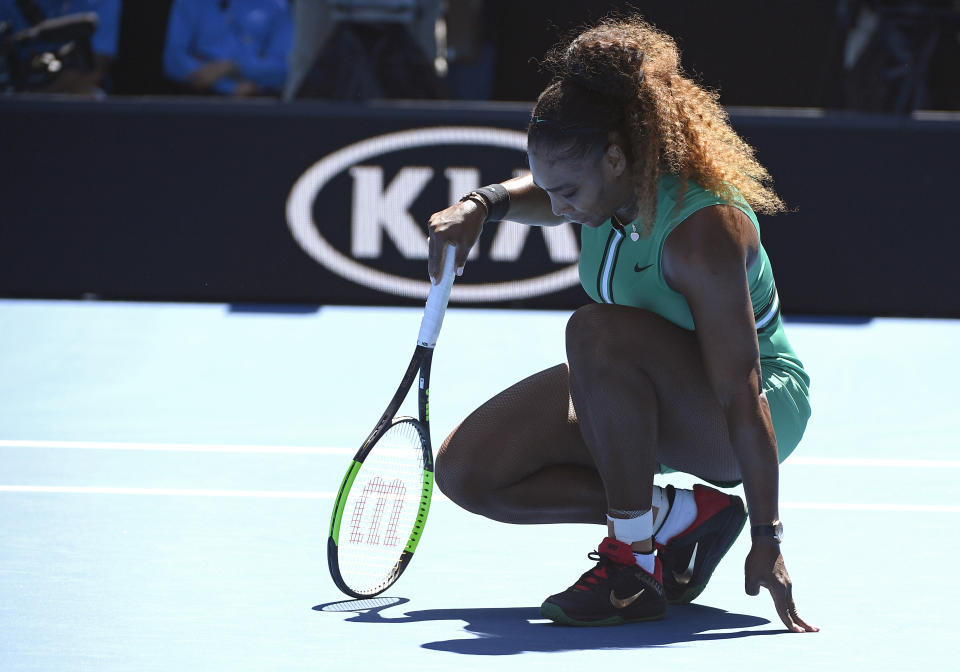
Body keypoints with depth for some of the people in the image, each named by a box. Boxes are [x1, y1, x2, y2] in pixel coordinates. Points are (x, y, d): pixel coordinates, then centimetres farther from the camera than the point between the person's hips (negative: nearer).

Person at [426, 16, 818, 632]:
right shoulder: (609, 185, -10)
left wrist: (767, 541, -33)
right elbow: (550, 192, 18)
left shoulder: (701, 233, -32)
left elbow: (741, 398, -33)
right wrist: (484, 203, -5)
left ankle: (638, 564, -27)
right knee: (468, 471, -6)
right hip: (642, 401, 9)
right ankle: (683, 515, -2)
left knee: (598, 333, -38)